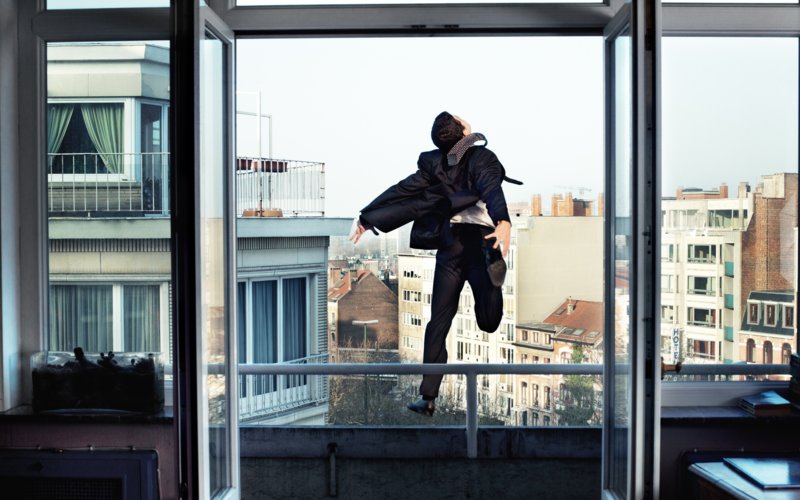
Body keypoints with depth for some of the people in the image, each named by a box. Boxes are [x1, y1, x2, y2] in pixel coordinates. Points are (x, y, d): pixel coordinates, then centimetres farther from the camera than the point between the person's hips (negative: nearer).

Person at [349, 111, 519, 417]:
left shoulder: (434, 163, 2)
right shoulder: (481, 159, -9)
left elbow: (402, 191, 4)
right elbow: (492, 190, -28)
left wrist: (368, 216, 13)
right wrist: (504, 222, -44)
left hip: (450, 248, 4)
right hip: (480, 246, -4)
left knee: (438, 324, 7)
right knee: (489, 324, 9)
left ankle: (428, 397, 4)